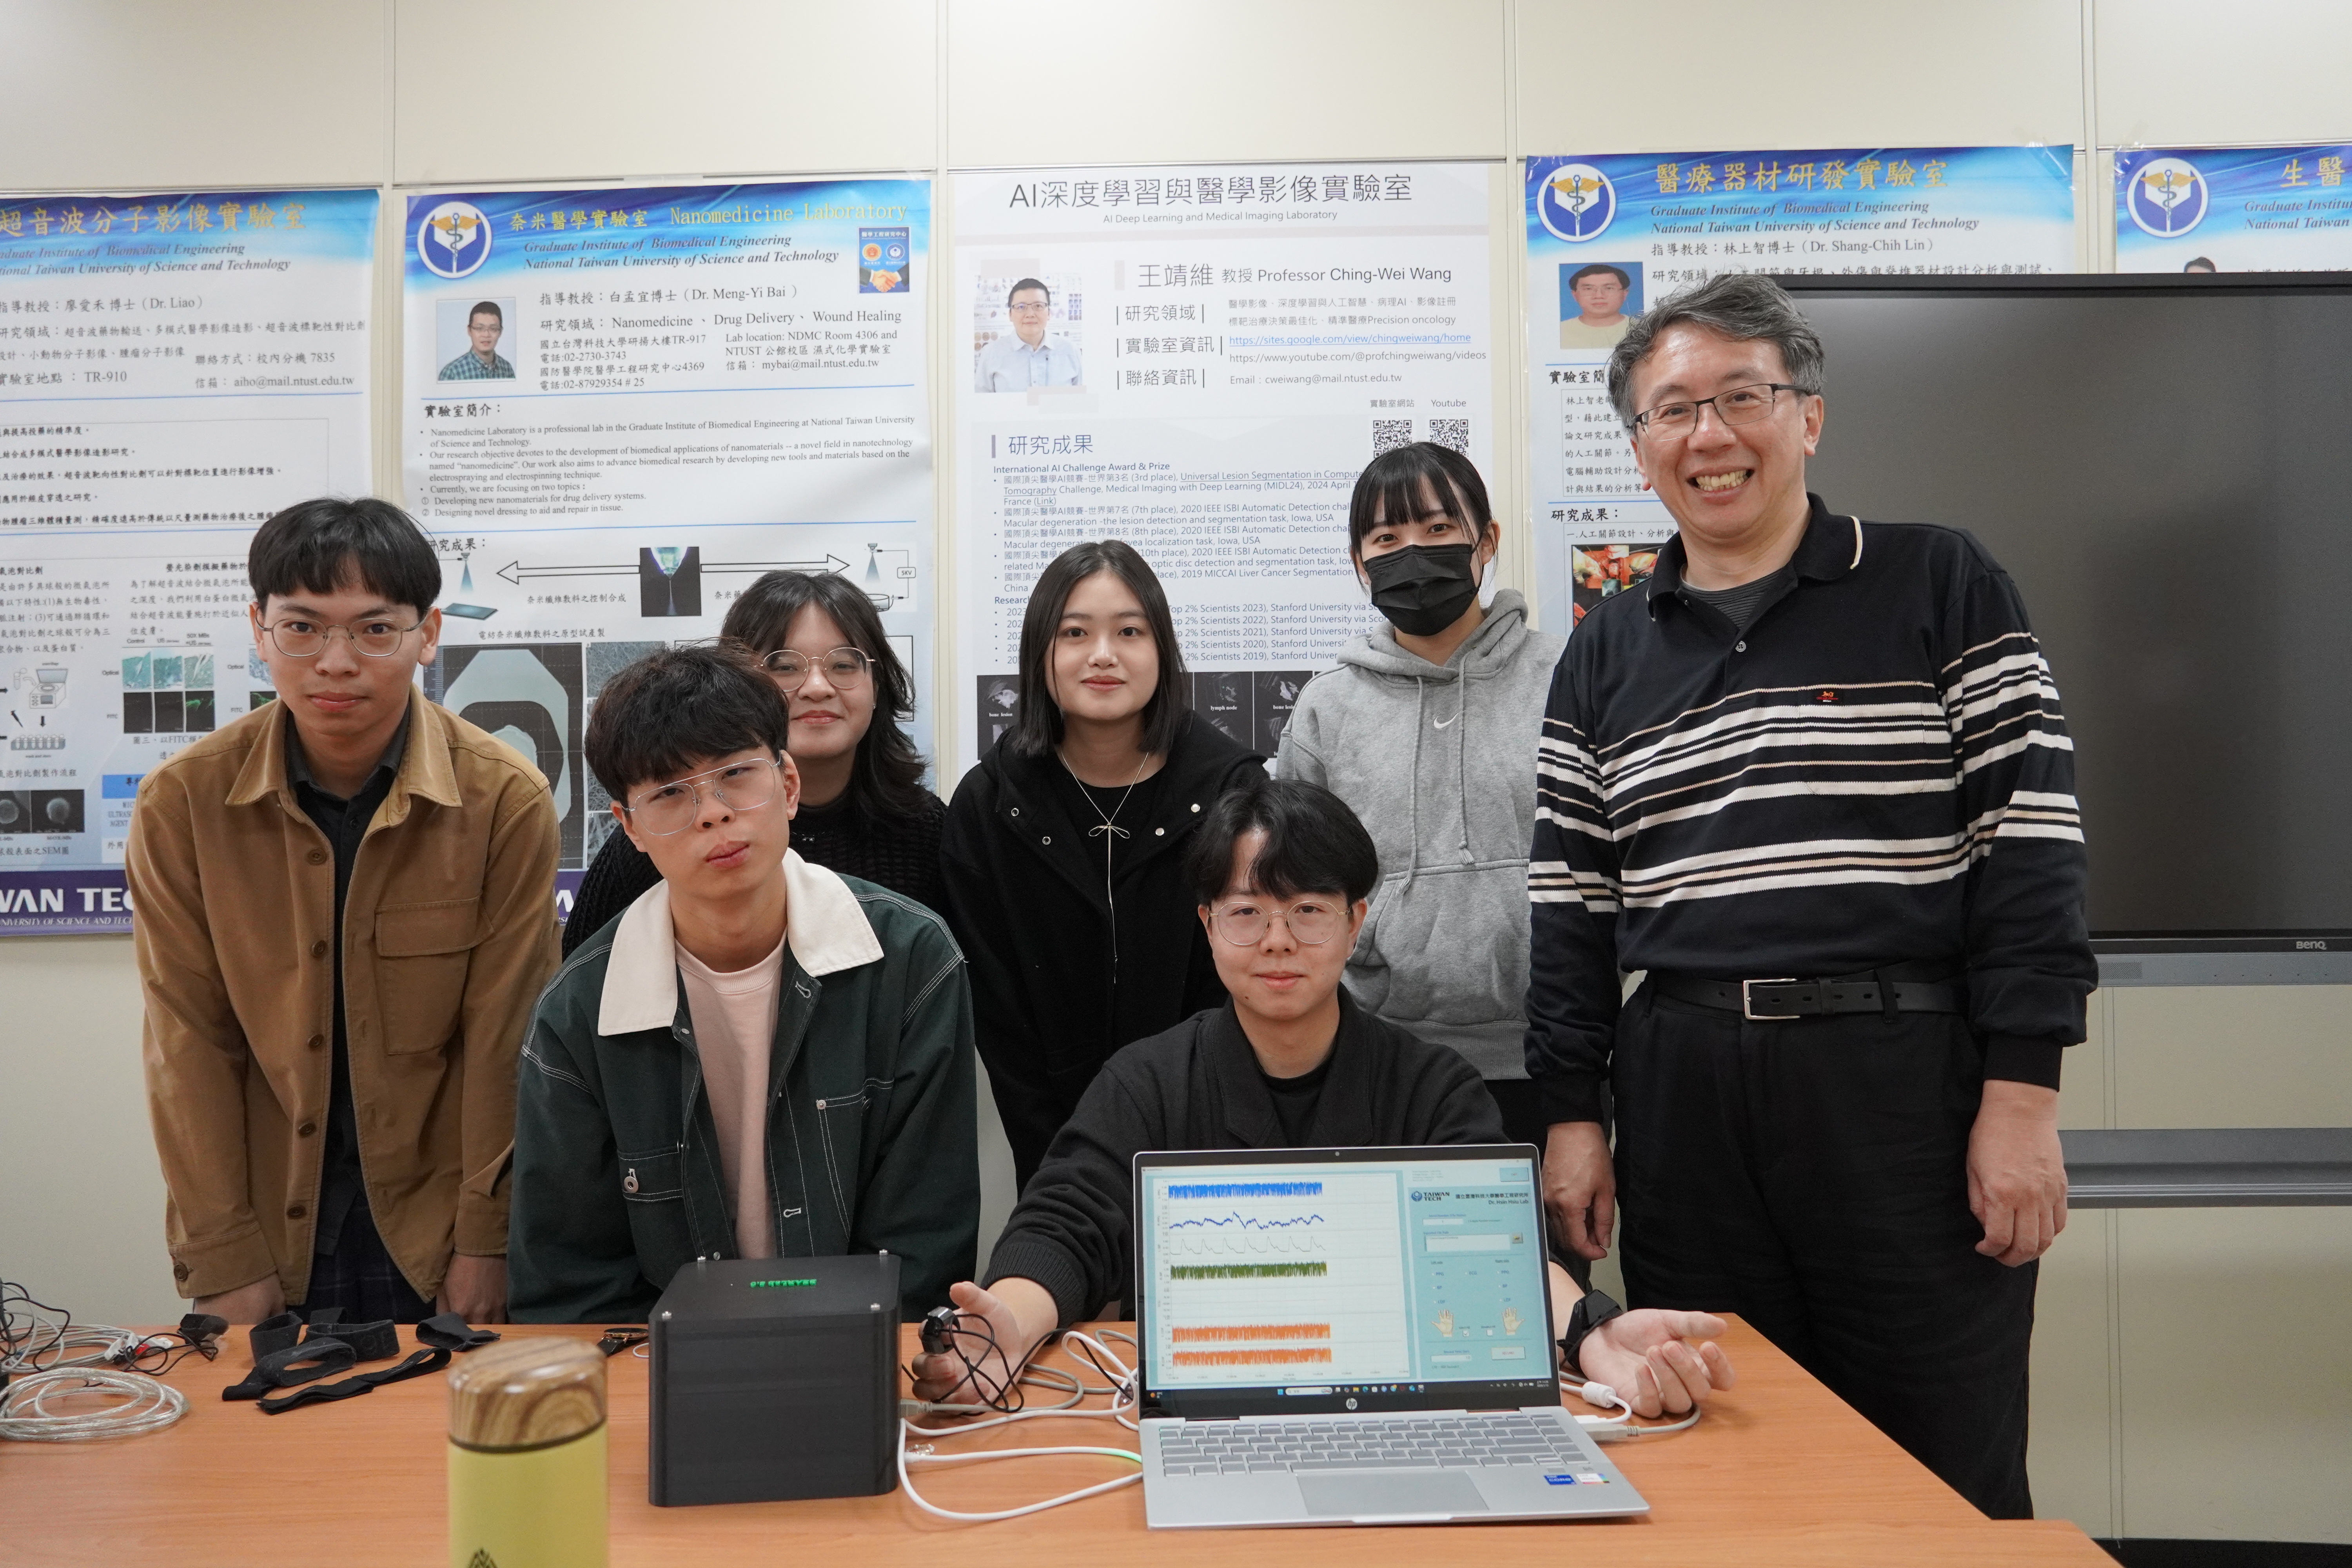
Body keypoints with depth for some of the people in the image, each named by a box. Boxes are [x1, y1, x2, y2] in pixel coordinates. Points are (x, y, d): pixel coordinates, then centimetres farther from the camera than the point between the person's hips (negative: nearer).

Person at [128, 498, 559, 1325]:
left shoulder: (505, 800, -12)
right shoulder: (182, 803, -8)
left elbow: (504, 1038, -9)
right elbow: (189, 1041, -5)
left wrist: (485, 1242, -9)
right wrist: (224, 1261, -6)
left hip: (436, 1222, -1)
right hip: (272, 1218, 1)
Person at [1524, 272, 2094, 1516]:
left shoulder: (1942, 588, 3)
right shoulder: (1606, 652, 12)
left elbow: (2031, 841, -3)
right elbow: (1571, 897, 11)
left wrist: (2022, 1095, -9)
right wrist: (1571, 1113, 6)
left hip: (1908, 1081, -2)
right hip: (1684, 1096, 3)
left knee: (1947, 1478, 8)